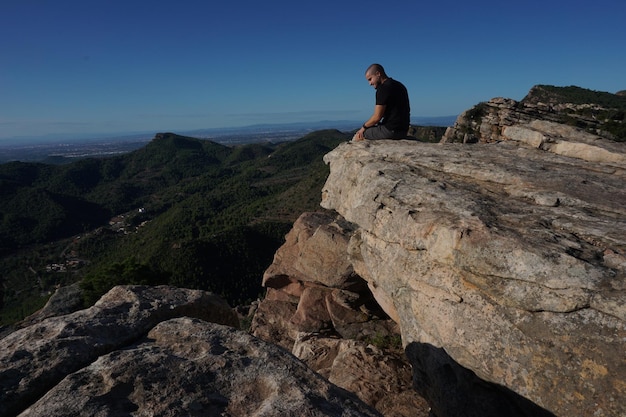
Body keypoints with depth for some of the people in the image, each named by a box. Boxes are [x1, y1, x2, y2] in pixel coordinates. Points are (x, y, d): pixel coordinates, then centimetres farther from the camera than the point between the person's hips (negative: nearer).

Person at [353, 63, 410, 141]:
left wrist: (363, 127, 1)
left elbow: (377, 117, -17)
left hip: (390, 130, -10)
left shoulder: (383, 88, -14)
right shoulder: (399, 85, 16)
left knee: (358, 136, 4)